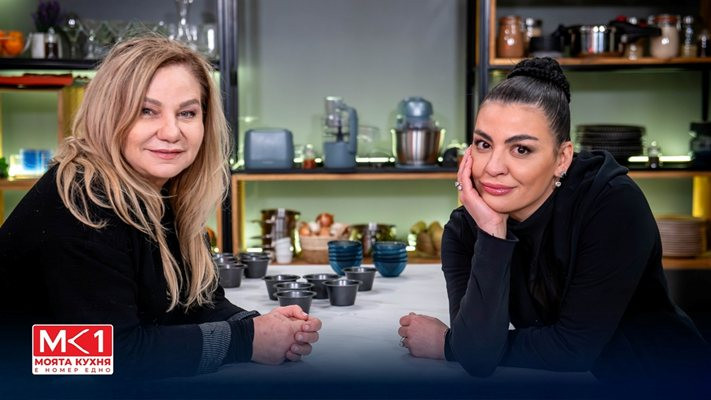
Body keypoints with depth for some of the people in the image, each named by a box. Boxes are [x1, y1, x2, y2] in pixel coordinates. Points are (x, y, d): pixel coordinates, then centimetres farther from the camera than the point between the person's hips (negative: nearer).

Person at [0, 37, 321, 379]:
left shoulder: (167, 196, 1)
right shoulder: (81, 203, -22)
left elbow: (199, 302, 5)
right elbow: (111, 352, -26)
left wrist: (259, 325, -14)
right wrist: (247, 340, -21)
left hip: (132, 386, 7)